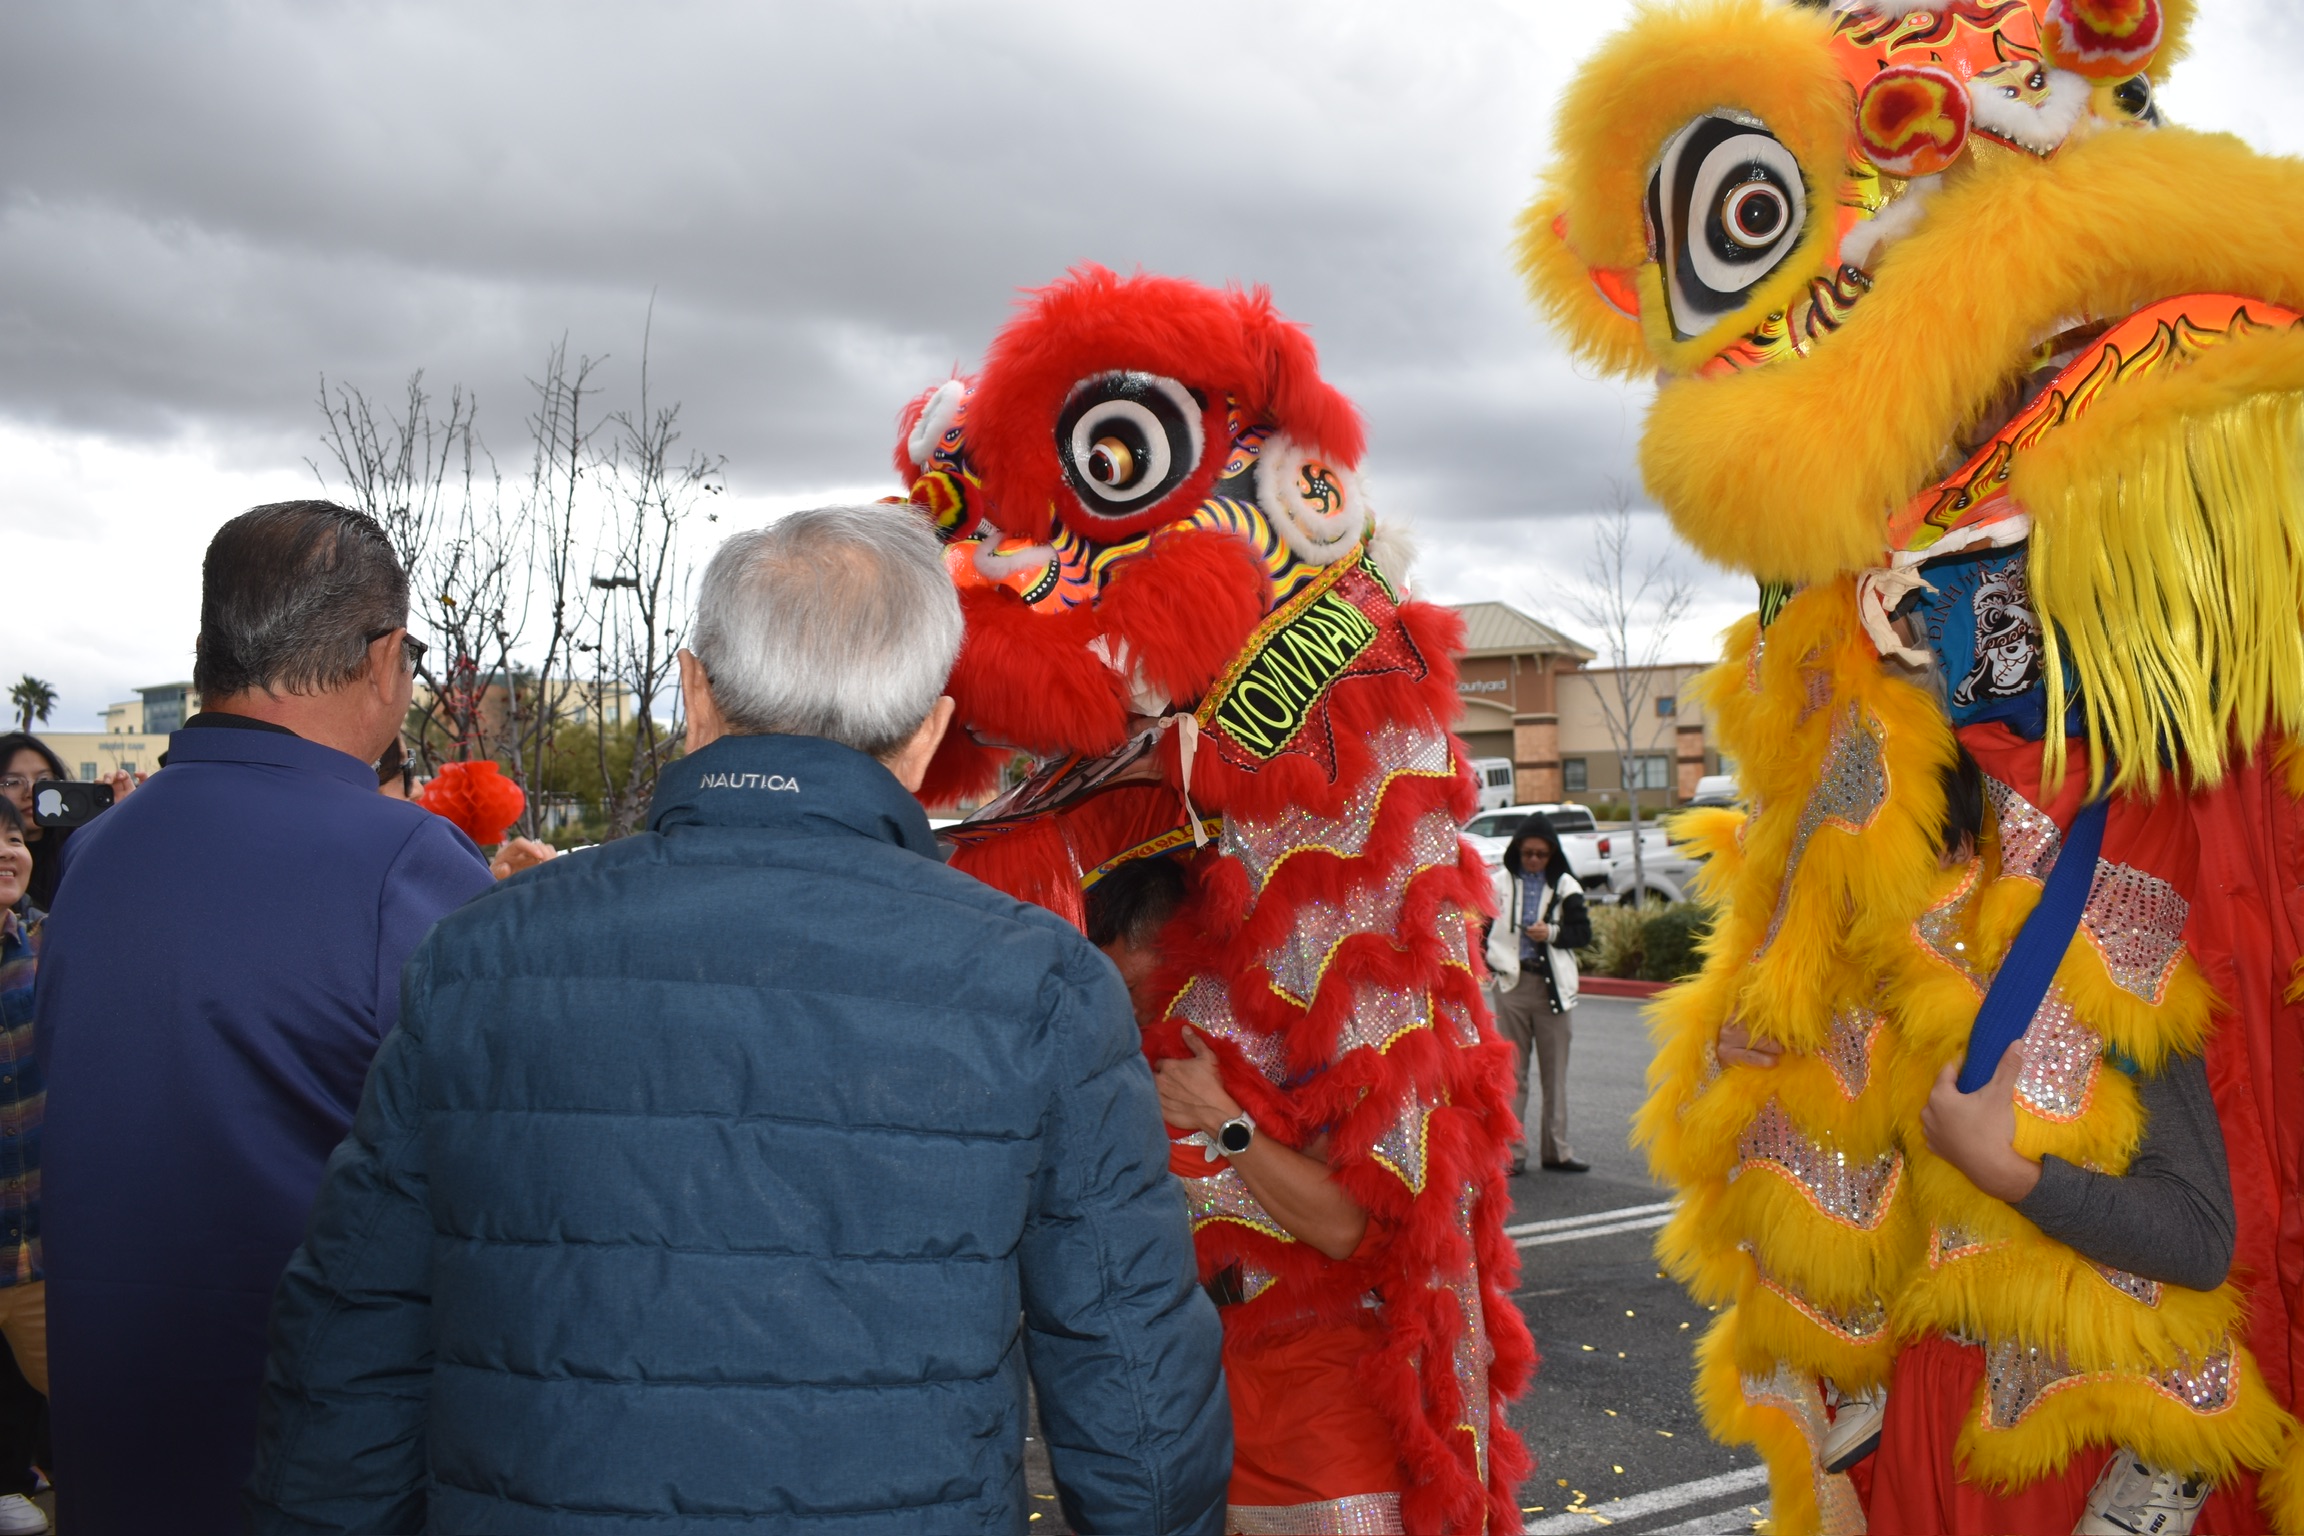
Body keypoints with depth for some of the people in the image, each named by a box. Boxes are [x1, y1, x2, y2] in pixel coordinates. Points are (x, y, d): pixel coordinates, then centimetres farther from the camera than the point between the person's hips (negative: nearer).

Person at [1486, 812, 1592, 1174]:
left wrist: (1552, 933, -11)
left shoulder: (1565, 886, 5)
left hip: (1553, 984, 1)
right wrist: (1483, 962, -4)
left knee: (1555, 1071, 6)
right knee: (1512, 1070, 2)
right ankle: (1512, 1151, 7)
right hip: (1511, 982, -1)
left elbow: (1584, 932, 6)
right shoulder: (1499, 882, 4)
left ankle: (1556, 1150, 14)